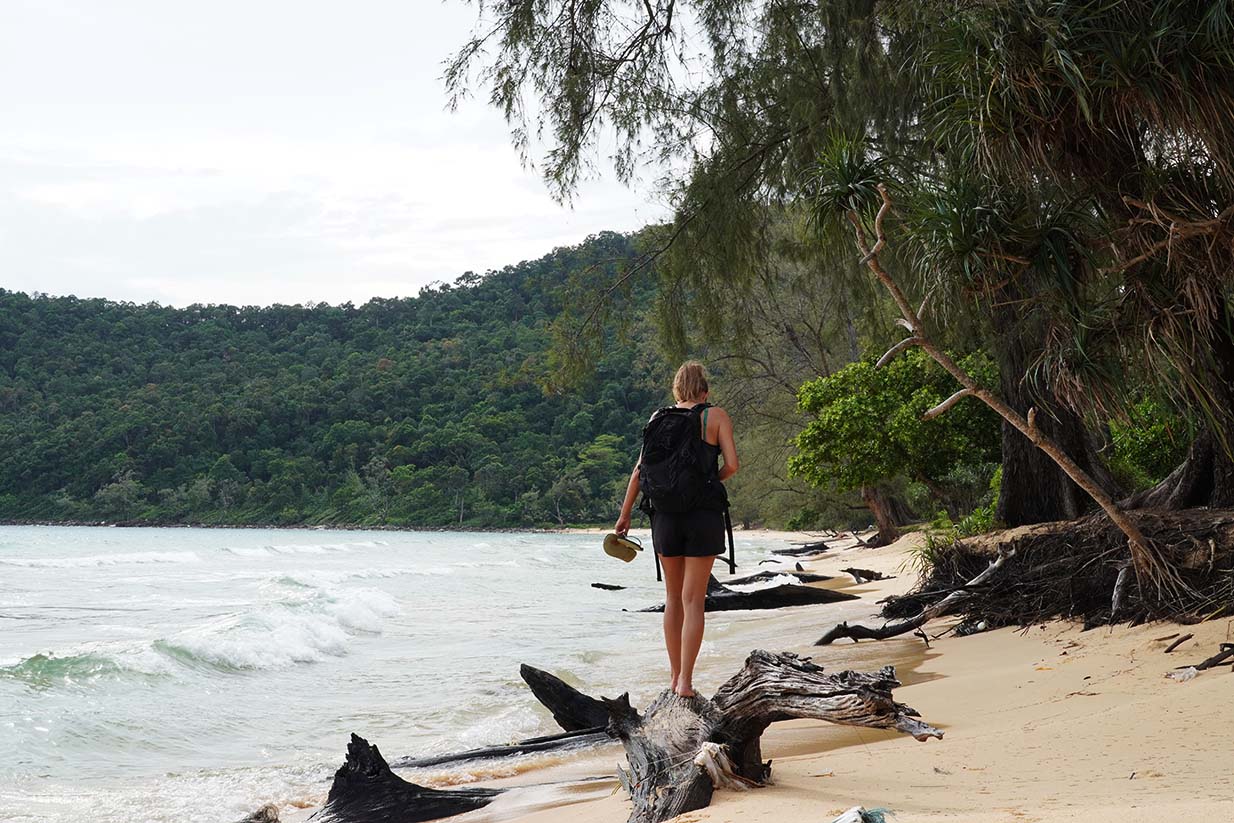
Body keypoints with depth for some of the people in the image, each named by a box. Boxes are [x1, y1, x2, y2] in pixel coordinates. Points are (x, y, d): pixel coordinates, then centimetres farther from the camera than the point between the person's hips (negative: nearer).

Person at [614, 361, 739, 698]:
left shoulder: (660, 418, 7)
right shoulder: (716, 416, 1)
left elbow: (640, 469, 4)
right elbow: (732, 464, -8)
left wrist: (625, 514, 9)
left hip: (665, 514, 3)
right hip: (704, 513, -3)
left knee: (673, 598, 14)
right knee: (694, 600, 0)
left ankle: (675, 677, 17)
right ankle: (685, 681, -6)